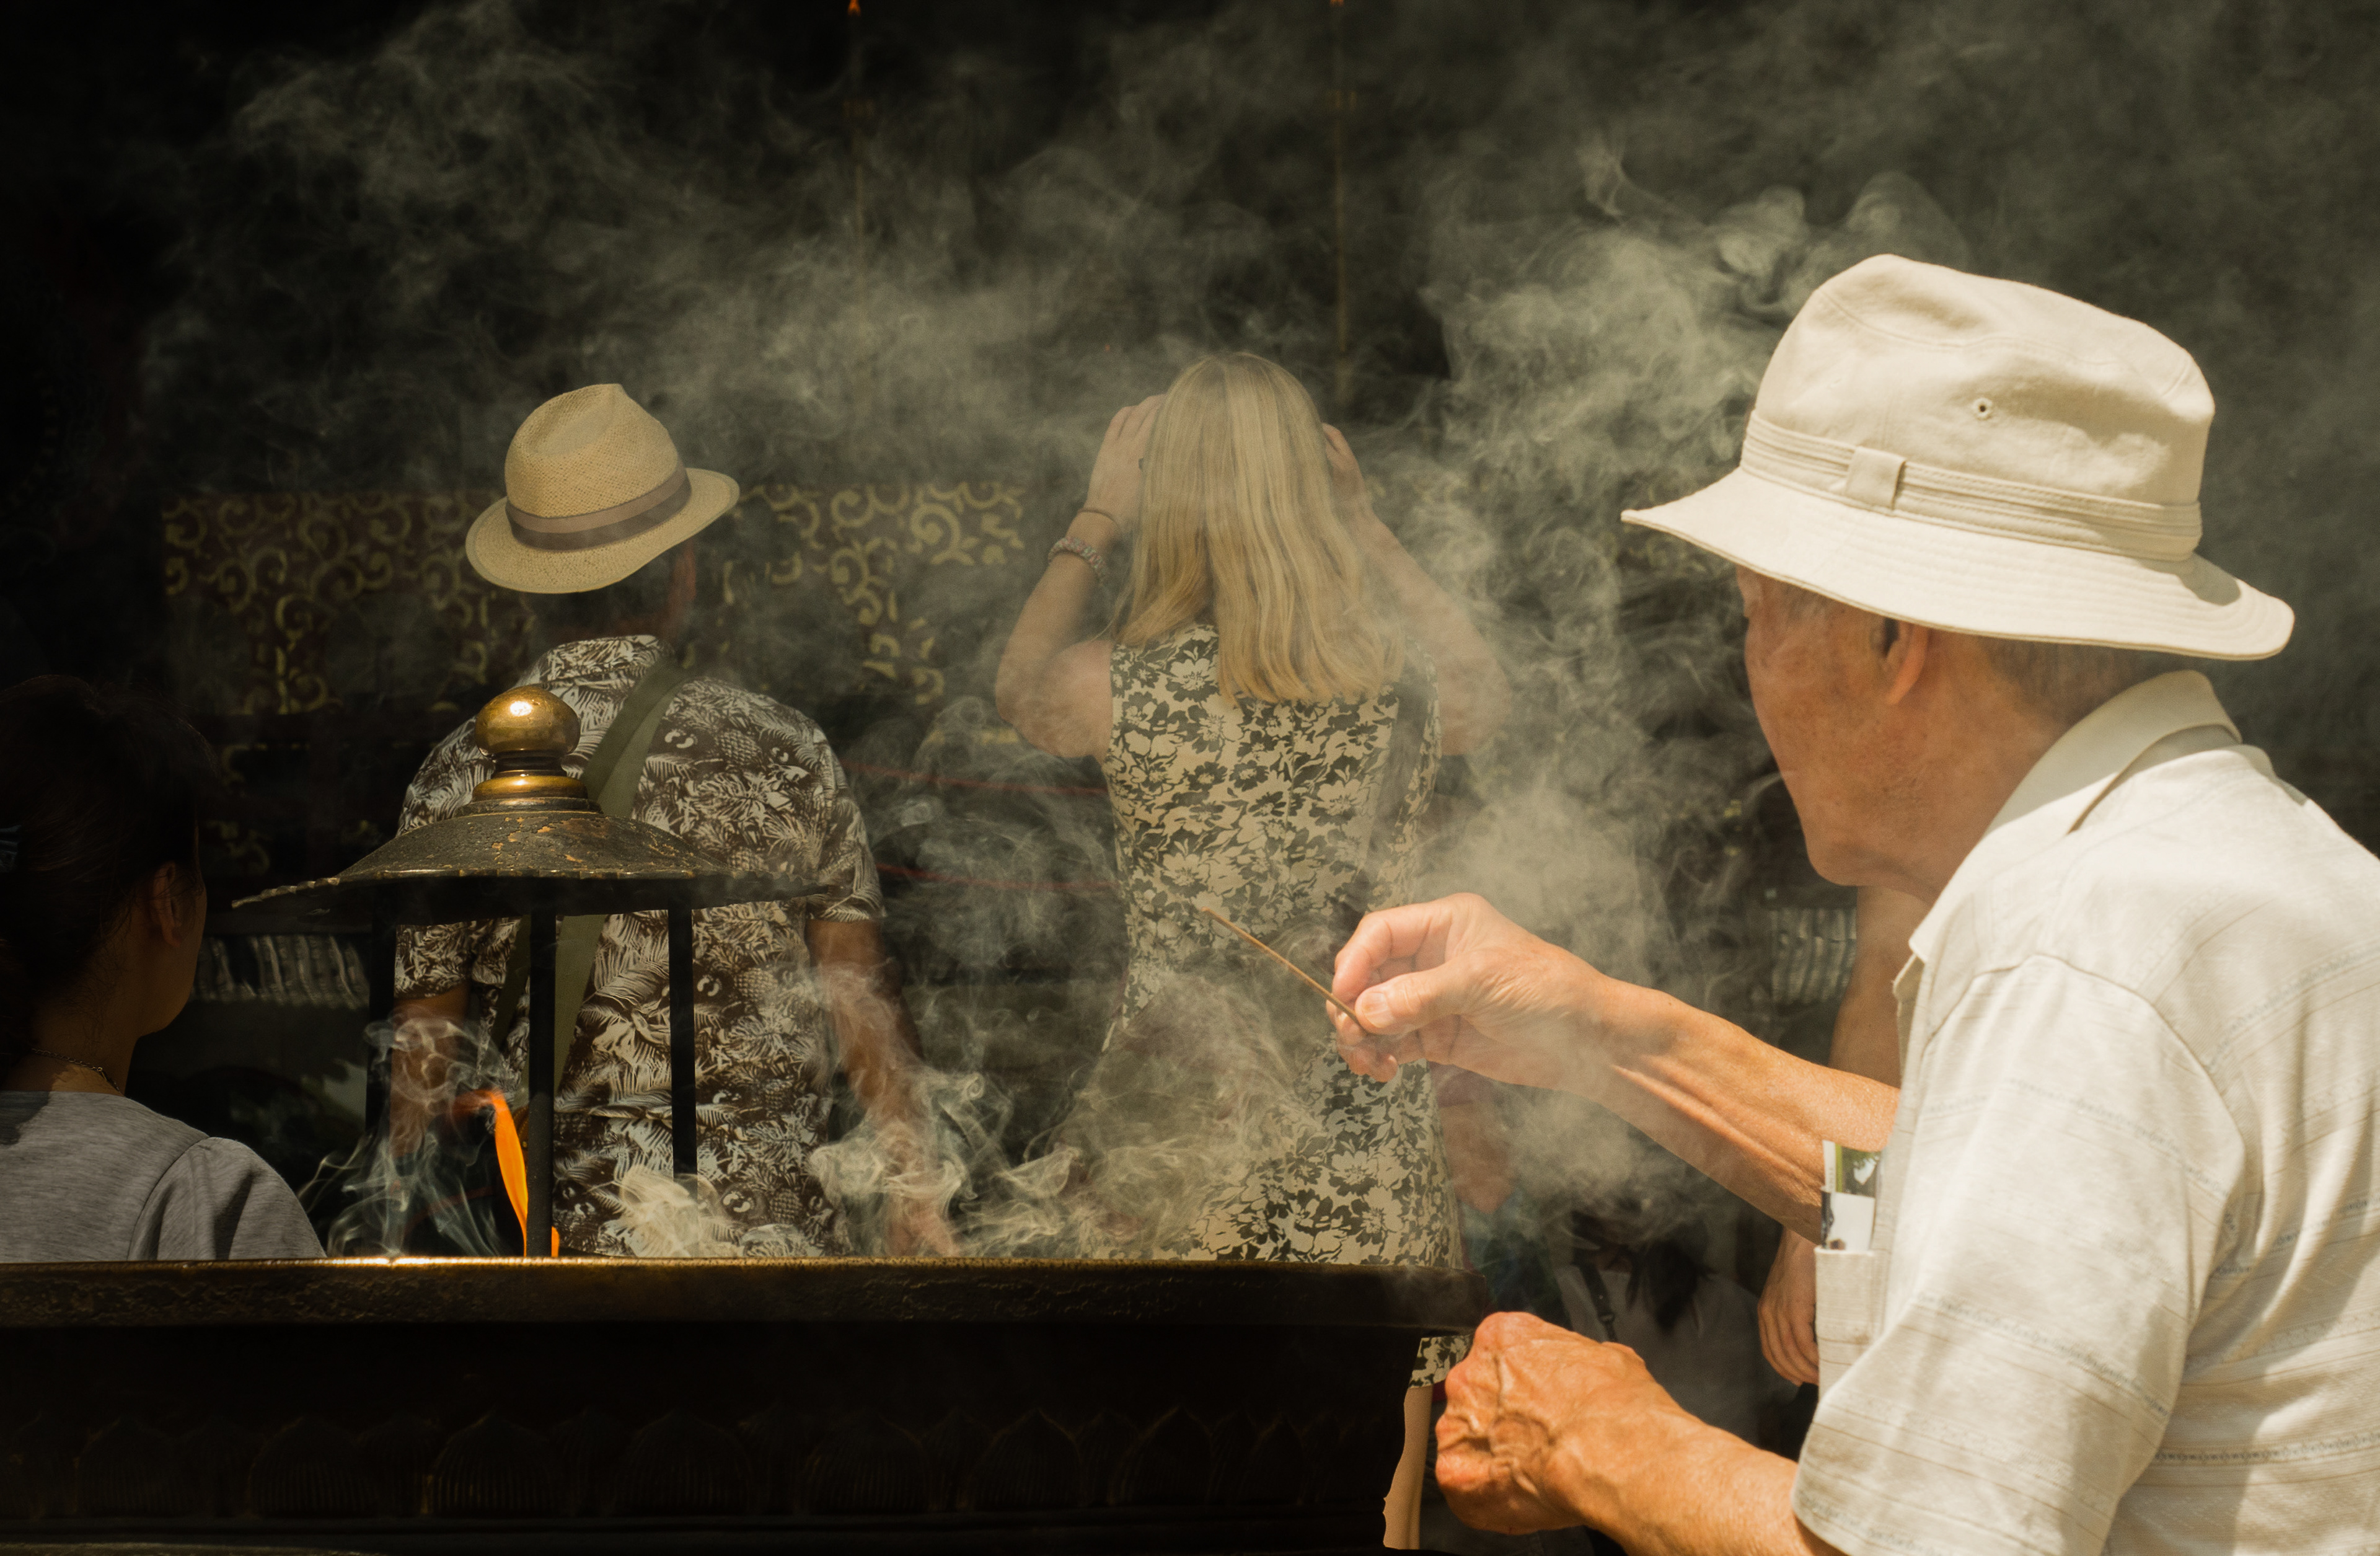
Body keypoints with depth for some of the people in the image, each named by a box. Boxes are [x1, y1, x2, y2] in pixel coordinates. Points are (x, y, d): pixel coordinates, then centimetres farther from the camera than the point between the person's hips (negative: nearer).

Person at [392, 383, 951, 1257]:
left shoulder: (459, 783, -2)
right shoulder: (780, 754, -3)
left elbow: (423, 1042, 3)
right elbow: (859, 998, 0)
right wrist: (914, 1196, 7)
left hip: (568, 1231, 1)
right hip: (771, 1223, 0)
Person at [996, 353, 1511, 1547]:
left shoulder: (1121, 690, -10)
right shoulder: (1408, 685, -4)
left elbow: (1018, 691, 15)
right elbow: (1487, 695, 23)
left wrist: (1098, 520, 24)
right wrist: (1361, 522, 26)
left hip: (1174, 1171, -1)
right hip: (1369, 1179, 2)